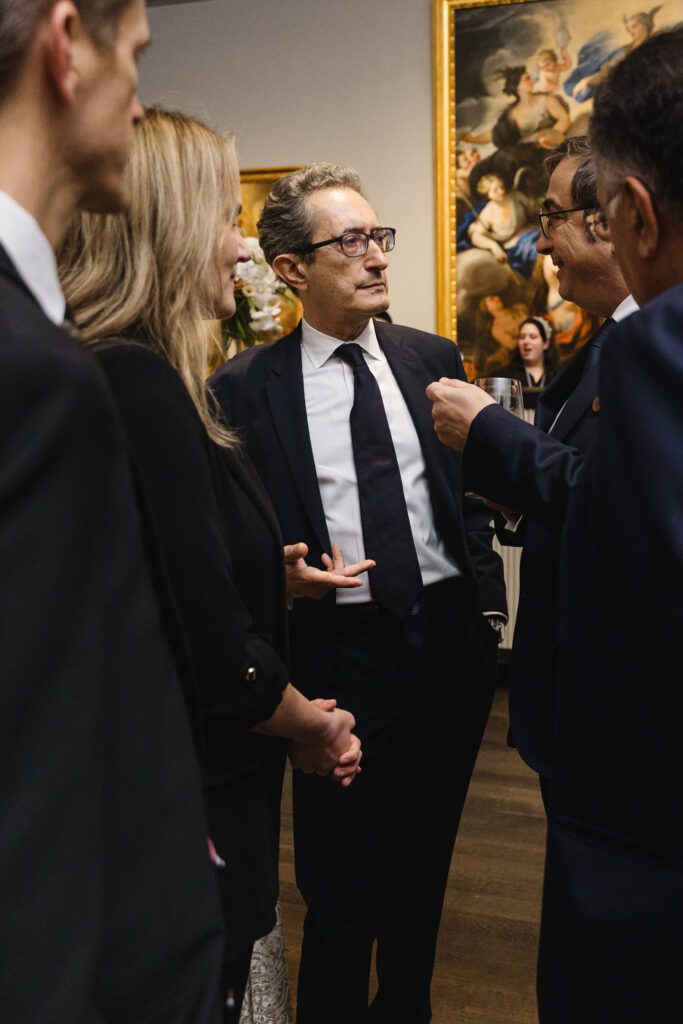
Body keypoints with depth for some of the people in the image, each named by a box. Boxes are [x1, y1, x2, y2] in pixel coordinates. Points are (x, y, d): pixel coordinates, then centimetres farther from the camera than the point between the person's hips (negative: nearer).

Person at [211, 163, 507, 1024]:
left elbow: (469, 496, 10)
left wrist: (487, 610, 5)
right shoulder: (247, 388, -6)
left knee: (423, 868, 20)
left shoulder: (433, 360, 6)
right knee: (346, 893, 4)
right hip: (337, 653, -4)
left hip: (448, 640, 4)